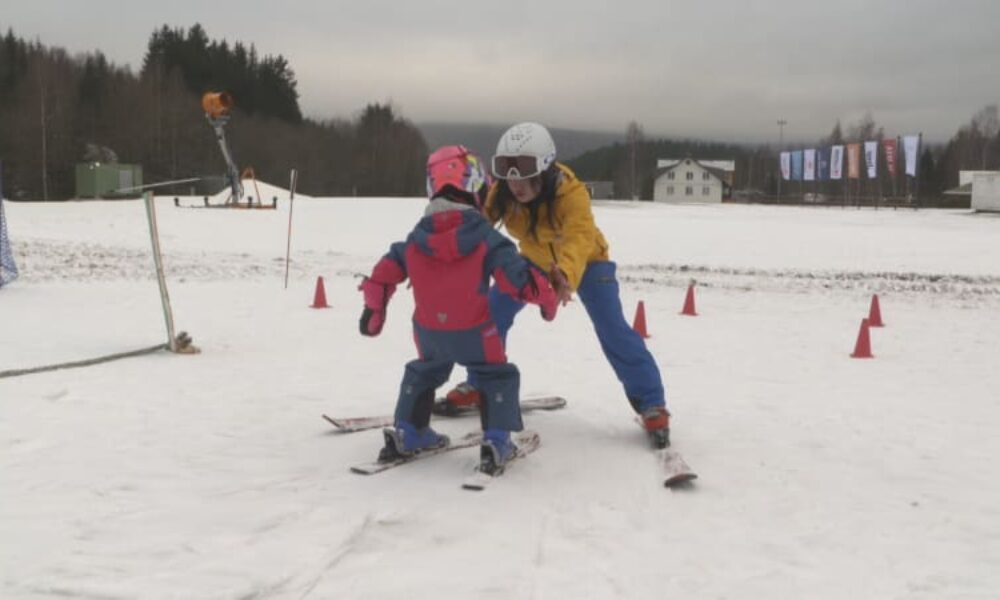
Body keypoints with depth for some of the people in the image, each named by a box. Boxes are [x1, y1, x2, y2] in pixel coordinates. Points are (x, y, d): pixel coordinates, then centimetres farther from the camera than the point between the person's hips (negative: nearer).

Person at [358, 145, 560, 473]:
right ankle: (496, 441, 0)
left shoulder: (416, 238, 2)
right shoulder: (485, 237, -14)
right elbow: (517, 275, -17)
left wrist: (374, 308, 19)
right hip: (473, 331, -5)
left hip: (428, 331, 5)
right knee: (497, 376, 12)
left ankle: (406, 432, 29)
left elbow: (384, 273, 7)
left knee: (423, 373, 30)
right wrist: (547, 298, -2)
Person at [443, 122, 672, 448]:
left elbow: (579, 238, -56)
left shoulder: (571, 193, -40)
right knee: (492, 312, -4)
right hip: (535, 259, 5)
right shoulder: (500, 194, -25)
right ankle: (479, 385, 17)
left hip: (585, 260, -4)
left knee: (612, 328, -19)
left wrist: (567, 274, -77)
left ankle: (651, 403, -8)